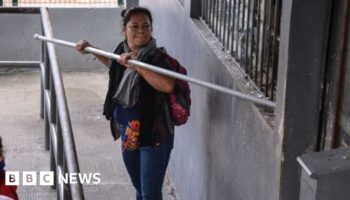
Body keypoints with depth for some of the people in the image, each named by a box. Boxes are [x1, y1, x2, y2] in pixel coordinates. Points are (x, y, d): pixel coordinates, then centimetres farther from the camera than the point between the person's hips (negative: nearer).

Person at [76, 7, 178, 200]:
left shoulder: (157, 57, -20)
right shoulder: (121, 50, 1)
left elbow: (167, 85, -40)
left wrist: (136, 66, -39)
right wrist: (91, 50, 21)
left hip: (154, 134, -7)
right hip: (128, 133, 7)